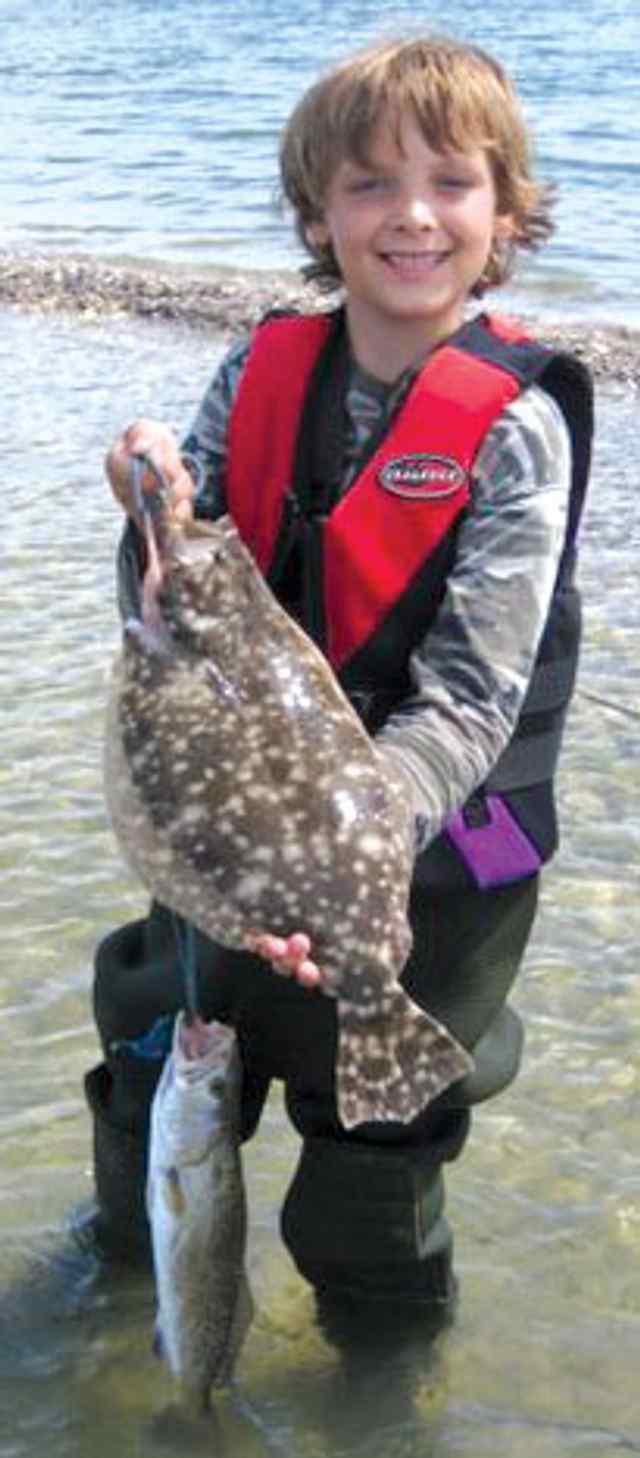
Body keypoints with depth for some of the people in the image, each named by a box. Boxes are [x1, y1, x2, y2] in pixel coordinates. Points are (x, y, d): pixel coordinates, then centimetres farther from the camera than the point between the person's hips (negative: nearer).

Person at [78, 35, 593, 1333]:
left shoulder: (515, 424, -17)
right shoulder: (263, 370, -5)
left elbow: (471, 701, -22)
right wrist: (161, 520, -25)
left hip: (426, 849, -4)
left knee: (375, 1132, 16)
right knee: (160, 1073, 22)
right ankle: (140, 1252, 54)